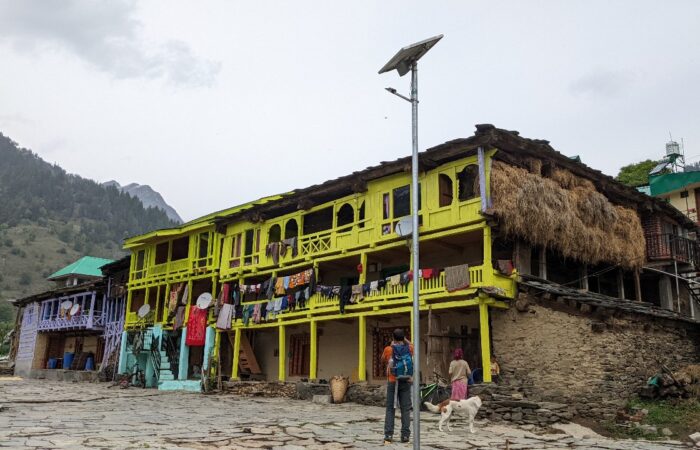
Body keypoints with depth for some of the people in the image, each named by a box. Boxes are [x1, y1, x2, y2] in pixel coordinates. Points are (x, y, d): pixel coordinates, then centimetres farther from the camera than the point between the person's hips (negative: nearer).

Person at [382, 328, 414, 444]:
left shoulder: (388, 349, -6)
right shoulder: (409, 348, -1)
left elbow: (383, 359, 17)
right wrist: (404, 338, 20)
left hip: (393, 382, -1)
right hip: (406, 382, 1)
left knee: (390, 409, 3)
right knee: (405, 409, 5)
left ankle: (388, 435, -2)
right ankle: (405, 435, 2)